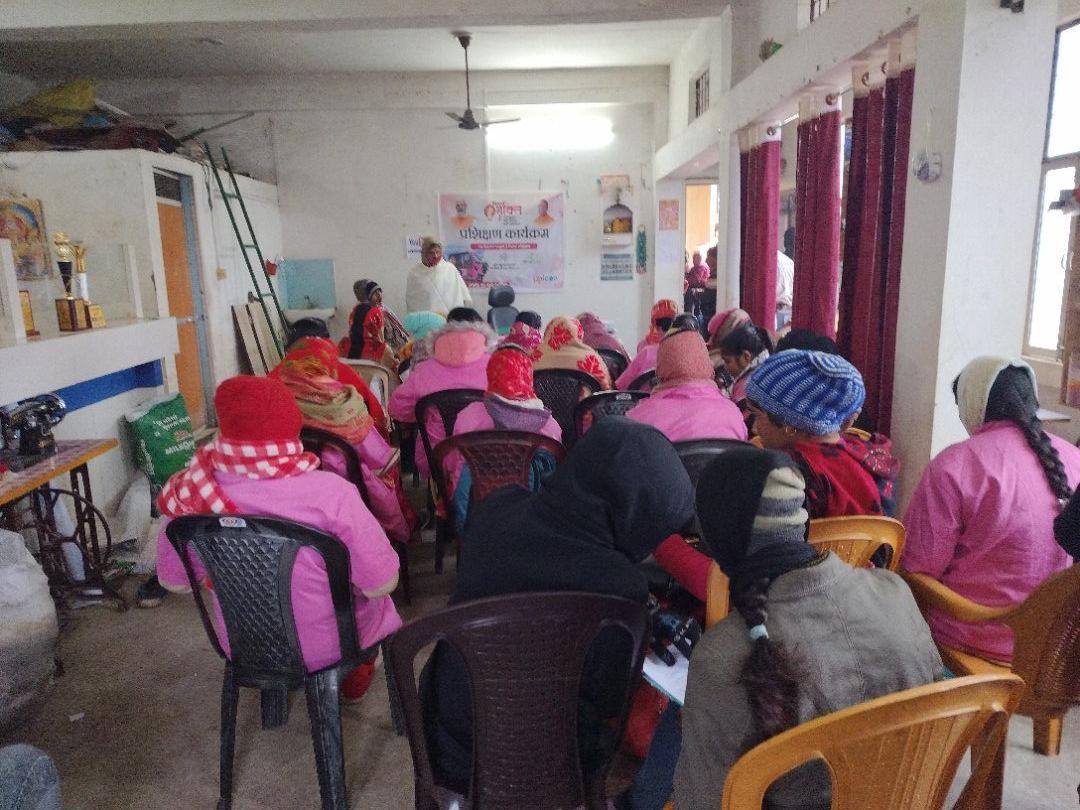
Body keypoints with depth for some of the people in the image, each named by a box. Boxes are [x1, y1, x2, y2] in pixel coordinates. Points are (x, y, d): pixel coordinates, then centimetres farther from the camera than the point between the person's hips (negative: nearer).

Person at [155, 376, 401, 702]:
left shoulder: (191, 495, -19)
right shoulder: (329, 493, -31)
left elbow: (173, 581, -2)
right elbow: (382, 584, -22)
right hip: (325, 650, -3)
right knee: (373, 596, 28)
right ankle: (356, 676, 47)